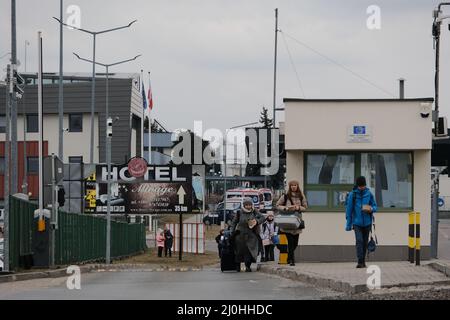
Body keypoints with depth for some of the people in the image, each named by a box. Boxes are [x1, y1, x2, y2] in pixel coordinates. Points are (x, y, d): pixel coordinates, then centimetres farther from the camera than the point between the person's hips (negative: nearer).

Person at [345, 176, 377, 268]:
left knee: (365, 242, 9)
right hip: (357, 222, -2)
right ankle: (360, 262, -17)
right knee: (359, 241, -15)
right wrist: (349, 224, 1)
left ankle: (363, 261, 20)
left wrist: (371, 209, -16)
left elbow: (375, 206, 9)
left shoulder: (369, 194, 2)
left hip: (367, 222, 2)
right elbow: (349, 209, 1)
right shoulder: (352, 194, -3)